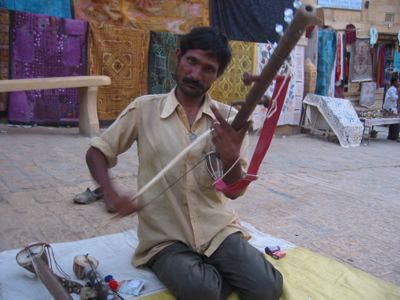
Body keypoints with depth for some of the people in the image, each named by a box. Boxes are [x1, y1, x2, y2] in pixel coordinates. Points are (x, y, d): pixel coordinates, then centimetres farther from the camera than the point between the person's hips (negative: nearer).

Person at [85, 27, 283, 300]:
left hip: (219, 230, 2)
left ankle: (220, 274, 10)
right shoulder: (144, 109, -2)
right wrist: (111, 195, -14)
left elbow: (234, 191, -1)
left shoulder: (227, 118, 1)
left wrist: (231, 156, -23)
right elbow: (97, 152, 5)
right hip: (165, 238, -1)